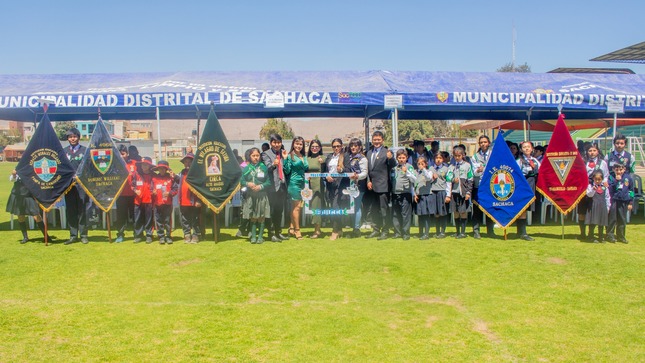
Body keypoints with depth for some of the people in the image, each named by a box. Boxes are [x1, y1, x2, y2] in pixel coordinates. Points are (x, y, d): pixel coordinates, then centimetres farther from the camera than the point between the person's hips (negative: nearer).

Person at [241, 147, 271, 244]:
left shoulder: (264, 167, 0)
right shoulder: (247, 168, 4)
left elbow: (269, 182, -1)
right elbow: (242, 181, 5)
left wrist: (261, 186, -15)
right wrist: (248, 184, -14)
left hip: (262, 196, -1)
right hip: (250, 196, 1)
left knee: (261, 217, 3)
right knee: (253, 218, 7)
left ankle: (260, 236, 12)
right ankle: (253, 236, 14)